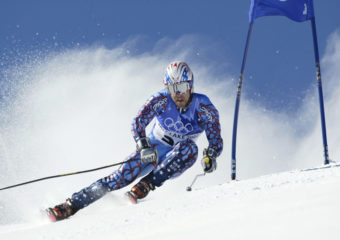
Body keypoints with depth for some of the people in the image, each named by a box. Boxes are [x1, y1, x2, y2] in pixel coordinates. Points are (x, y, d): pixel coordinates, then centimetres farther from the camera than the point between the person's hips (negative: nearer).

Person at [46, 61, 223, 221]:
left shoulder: (203, 106, -18)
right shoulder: (161, 100, -18)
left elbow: (216, 140, -17)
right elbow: (138, 123, -26)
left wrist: (210, 156, -39)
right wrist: (143, 146, -44)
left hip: (175, 161, 0)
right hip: (152, 150, 0)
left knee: (189, 148, -33)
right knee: (124, 175, -22)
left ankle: (145, 185, -36)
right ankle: (71, 205, -22)